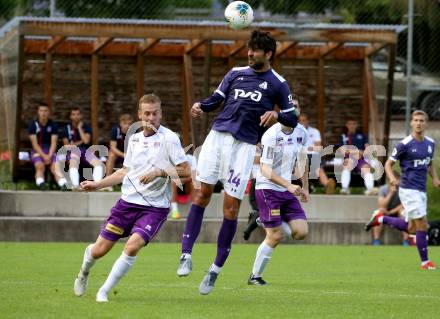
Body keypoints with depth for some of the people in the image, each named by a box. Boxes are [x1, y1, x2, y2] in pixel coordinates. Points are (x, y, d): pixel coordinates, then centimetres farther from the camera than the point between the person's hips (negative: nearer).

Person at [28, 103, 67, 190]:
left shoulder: (53, 125, 6)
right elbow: (34, 143, -6)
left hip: (50, 151, 1)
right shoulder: (33, 125, 1)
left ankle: (64, 185, -50)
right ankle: (41, 185, -51)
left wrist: (49, 156, -17)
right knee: (40, 166, -32)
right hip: (37, 151, -1)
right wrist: (44, 156, -17)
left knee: (55, 166, -27)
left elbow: (53, 143, -1)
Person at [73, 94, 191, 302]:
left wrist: (160, 172, -22)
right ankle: (84, 272, 38)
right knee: (99, 250, 3)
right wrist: (97, 184, 20)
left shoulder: (169, 138, -8)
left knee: (132, 246, -26)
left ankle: (104, 291, -11)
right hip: (128, 201, 4)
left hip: (155, 207, -4)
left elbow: (185, 171, -11)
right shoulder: (134, 139, 10)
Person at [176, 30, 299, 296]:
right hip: (218, 136, 3)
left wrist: (276, 115, -16)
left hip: (244, 145, -3)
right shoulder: (236, 73, 15)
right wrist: (200, 106, -2)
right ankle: (186, 255, -5)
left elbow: (293, 119, 5)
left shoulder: (277, 84, 5)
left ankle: (216, 269, 5)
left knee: (231, 206, -4)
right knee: (202, 193, -7)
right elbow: (217, 98, 18)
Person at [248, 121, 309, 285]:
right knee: (275, 236, -9)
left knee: (301, 232, -6)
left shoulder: (301, 133, 2)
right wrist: (289, 185, -29)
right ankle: (255, 276, 6)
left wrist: (305, 188, 17)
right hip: (267, 188, -7)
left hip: (287, 190, 7)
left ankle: (266, 222, 18)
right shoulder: (271, 135, -19)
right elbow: (265, 170, -21)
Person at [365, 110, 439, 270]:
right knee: (422, 225, -10)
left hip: (421, 190, 7)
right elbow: (388, 164, -5)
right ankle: (425, 261, 1)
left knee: (411, 228, 12)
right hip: (409, 189, -7)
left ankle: (380, 218, 30)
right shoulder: (405, 144, -11)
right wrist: (392, 178, -25)